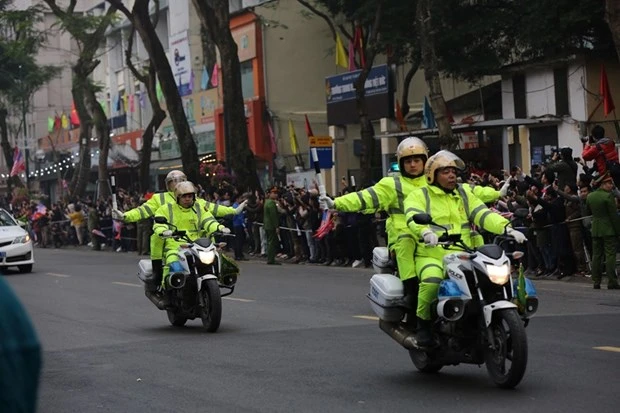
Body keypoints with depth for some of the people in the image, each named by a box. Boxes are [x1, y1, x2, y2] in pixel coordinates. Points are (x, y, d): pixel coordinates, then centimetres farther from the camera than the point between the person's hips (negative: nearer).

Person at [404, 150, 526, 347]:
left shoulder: (465, 194, 19)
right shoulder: (419, 196, 5)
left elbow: (483, 214, 6)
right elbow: (413, 218, -15)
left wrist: (507, 228, -12)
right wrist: (426, 231, -38)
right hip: (431, 256, -4)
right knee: (431, 281, -36)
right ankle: (423, 323, -11)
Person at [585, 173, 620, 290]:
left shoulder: (590, 196, 6)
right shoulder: (608, 196, -13)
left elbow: (588, 212, 19)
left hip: (595, 230, 6)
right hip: (609, 230, -6)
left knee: (596, 256, 8)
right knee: (610, 255, -4)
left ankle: (596, 282, 8)